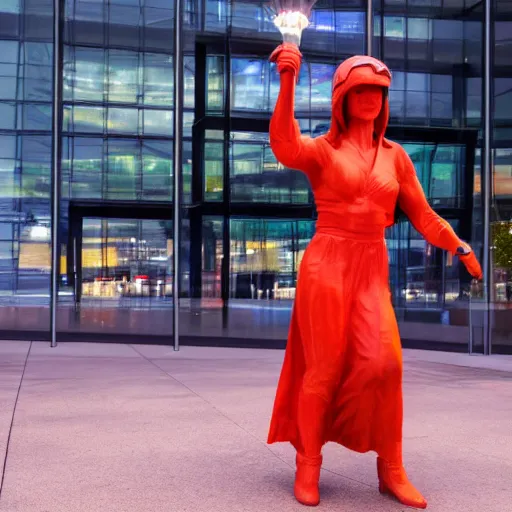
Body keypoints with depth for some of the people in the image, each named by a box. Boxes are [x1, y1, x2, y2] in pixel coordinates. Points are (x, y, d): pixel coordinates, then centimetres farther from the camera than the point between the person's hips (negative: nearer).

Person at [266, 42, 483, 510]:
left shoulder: (395, 155, 13)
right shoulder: (322, 149, 1)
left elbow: (422, 215, 15)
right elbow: (284, 144, -23)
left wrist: (462, 248, 3)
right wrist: (288, 81, -35)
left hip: (373, 269, 3)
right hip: (327, 263, -3)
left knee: (385, 362, -11)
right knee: (325, 368, -3)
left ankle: (391, 471, 4)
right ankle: (308, 466, 13)